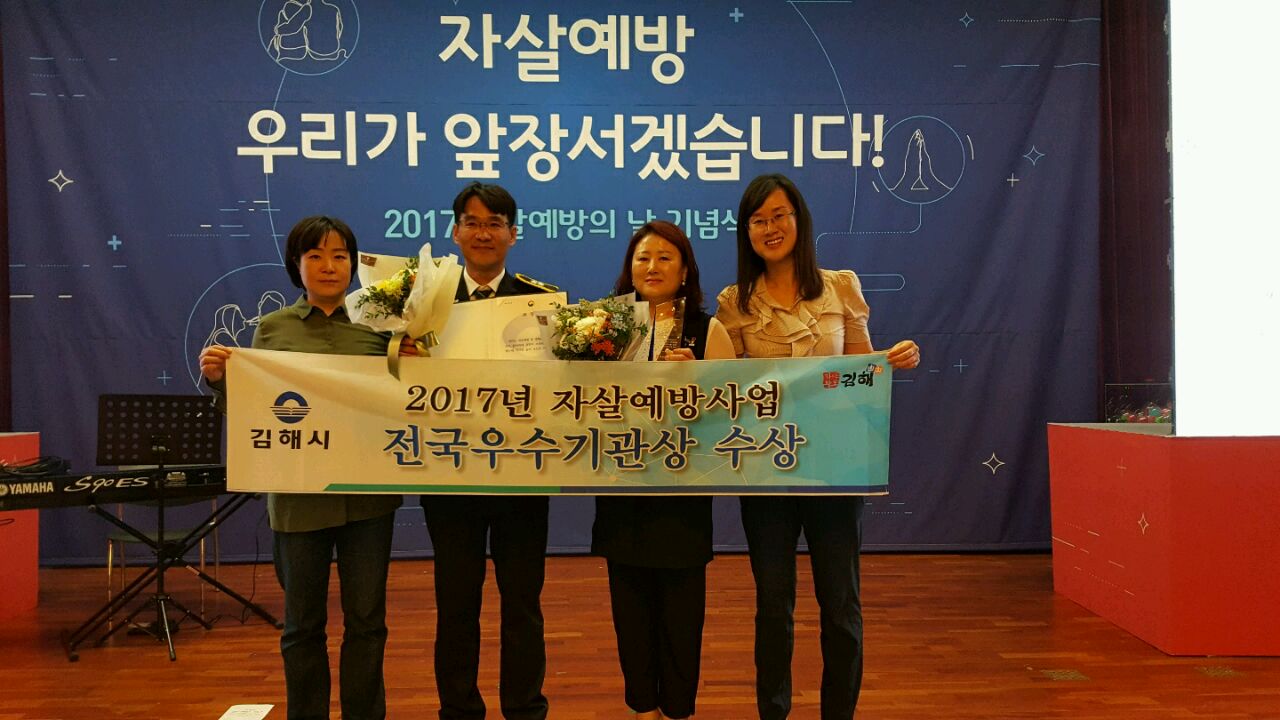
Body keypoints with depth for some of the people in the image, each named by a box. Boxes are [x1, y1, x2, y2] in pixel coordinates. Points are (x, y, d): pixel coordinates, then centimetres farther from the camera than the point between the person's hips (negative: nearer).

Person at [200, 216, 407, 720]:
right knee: (303, 623, 11)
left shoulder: (376, 326, 3)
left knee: (367, 619, 8)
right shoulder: (272, 329, 3)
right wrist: (217, 377, -11)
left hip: (368, 493, 0)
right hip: (299, 494, 0)